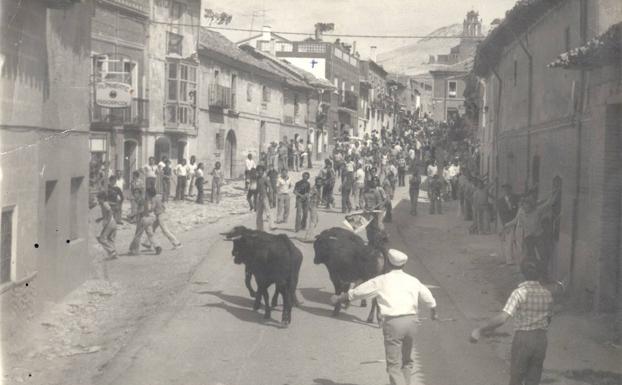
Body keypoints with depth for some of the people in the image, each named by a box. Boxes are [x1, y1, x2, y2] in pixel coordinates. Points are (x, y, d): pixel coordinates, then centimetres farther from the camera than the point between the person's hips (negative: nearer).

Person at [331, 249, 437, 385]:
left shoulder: (382, 281, 2)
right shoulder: (413, 280, 13)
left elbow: (356, 293, 9)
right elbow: (429, 300, 24)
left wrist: (338, 299, 25)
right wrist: (433, 313, 45)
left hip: (393, 322, -4)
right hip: (411, 320, 5)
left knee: (394, 364, -1)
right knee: (406, 361, 22)